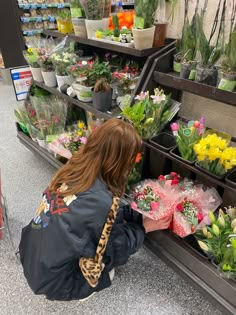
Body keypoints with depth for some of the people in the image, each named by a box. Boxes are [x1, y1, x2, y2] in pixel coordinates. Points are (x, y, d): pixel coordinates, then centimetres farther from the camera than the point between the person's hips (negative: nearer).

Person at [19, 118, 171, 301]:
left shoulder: (72, 169, -11)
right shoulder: (102, 201, -33)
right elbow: (117, 246, -13)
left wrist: (140, 216, 5)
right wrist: (145, 226, 0)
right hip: (52, 280, -6)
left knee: (119, 221, 8)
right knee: (122, 242, 3)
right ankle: (84, 287, 15)